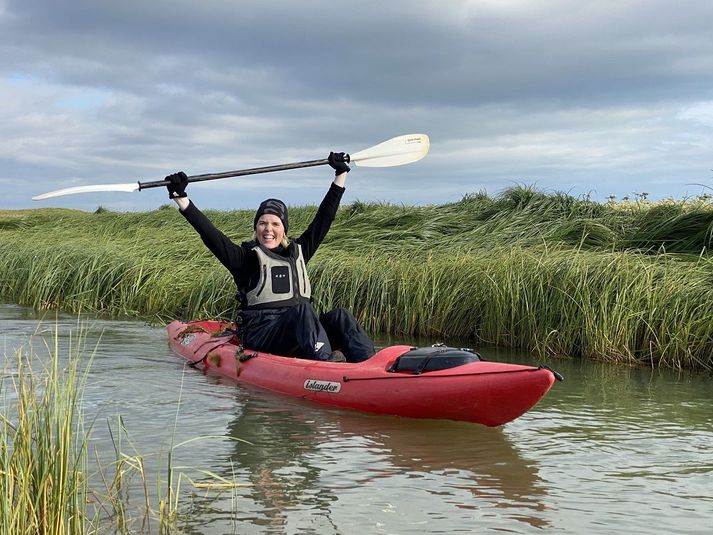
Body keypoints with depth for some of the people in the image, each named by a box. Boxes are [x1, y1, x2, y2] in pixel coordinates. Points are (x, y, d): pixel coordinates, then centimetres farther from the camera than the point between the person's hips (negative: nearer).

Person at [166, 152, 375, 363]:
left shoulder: (297, 252, 18)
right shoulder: (247, 257, 3)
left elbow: (324, 218, 21)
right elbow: (210, 234, -8)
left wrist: (341, 175, 24)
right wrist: (180, 197, -17)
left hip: (299, 333, 5)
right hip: (260, 335, -5)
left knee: (339, 316, -21)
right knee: (302, 310, -33)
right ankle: (325, 361, -56)